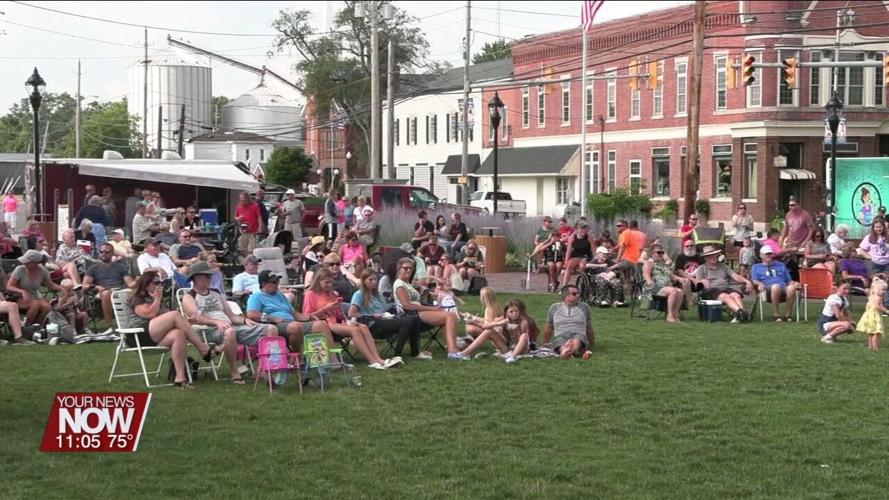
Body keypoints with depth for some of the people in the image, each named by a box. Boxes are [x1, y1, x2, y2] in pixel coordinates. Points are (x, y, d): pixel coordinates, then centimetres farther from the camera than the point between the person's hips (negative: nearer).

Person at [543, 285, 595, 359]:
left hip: (578, 336, -1)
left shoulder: (584, 307, 19)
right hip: (560, 336, 1)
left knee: (576, 342, -40)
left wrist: (592, 344, 29)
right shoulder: (554, 308, 18)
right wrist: (545, 345, 30)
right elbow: (549, 328, 28)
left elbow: (589, 329, 27)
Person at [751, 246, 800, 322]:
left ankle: (787, 315, -29)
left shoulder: (781, 265, 35)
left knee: (791, 288, -36)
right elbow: (754, 280, 11)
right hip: (768, 291, -2)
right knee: (776, 286, -41)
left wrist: (794, 283, 5)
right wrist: (759, 283, -12)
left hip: (784, 288, 2)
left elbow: (789, 280, 28)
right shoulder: (756, 267, 28)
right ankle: (775, 315, -34)